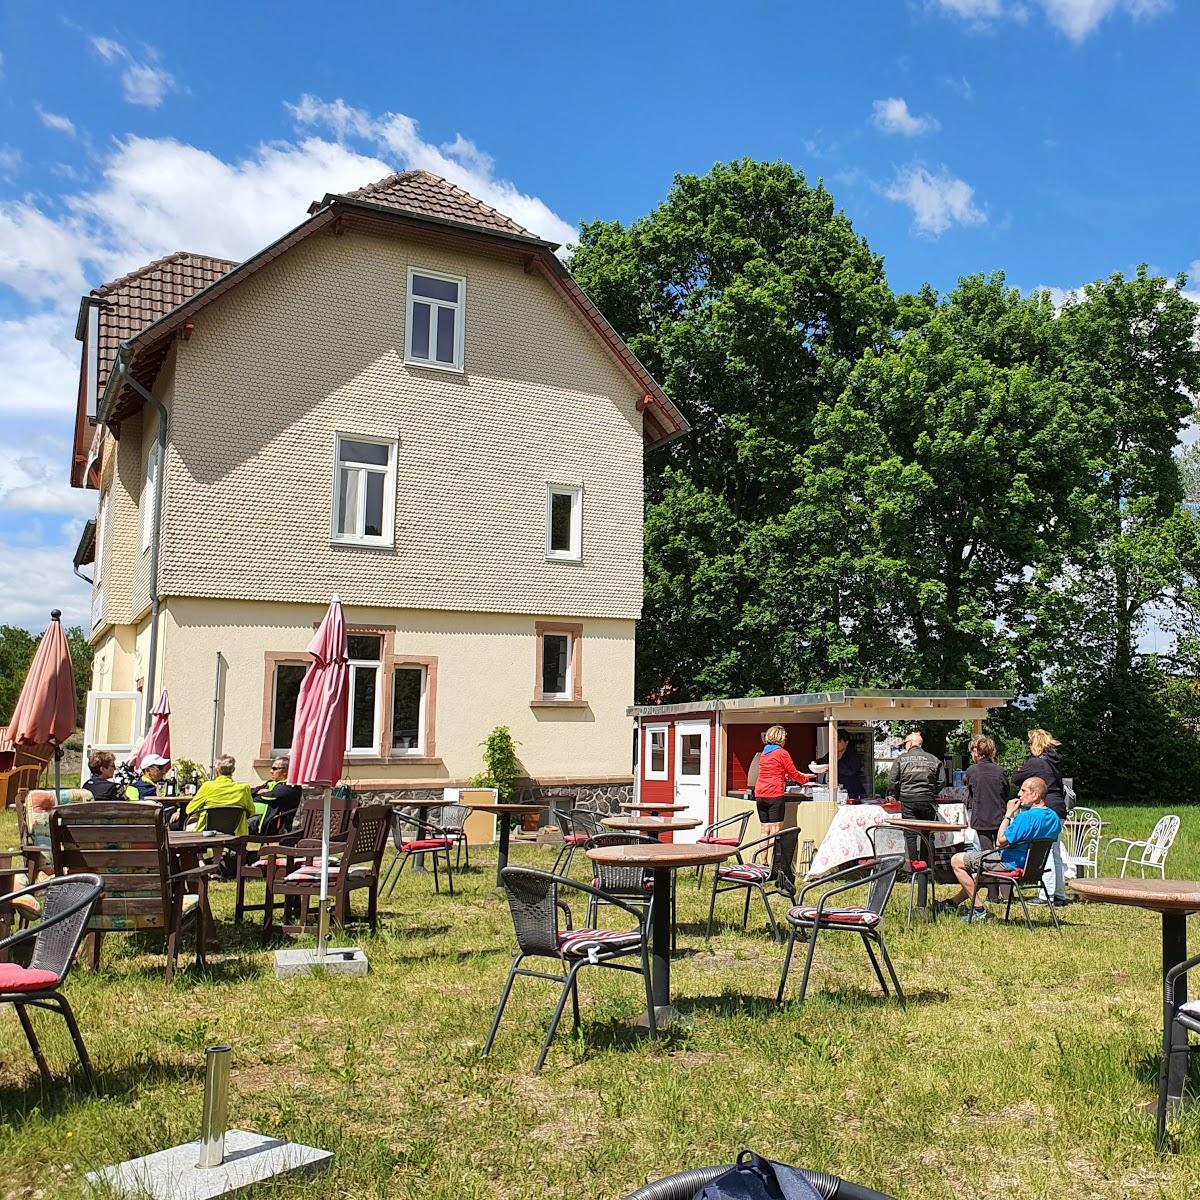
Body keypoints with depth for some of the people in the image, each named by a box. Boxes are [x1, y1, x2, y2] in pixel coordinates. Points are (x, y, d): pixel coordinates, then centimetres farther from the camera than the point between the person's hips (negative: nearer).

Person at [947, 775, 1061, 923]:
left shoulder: (1026, 817, -27)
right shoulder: (1054, 817, 1)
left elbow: (1000, 841, -22)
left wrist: (1008, 814, -15)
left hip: (1010, 863, -10)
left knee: (956, 861, 2)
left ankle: (979, 911, 3)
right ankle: (953, 903, 38)